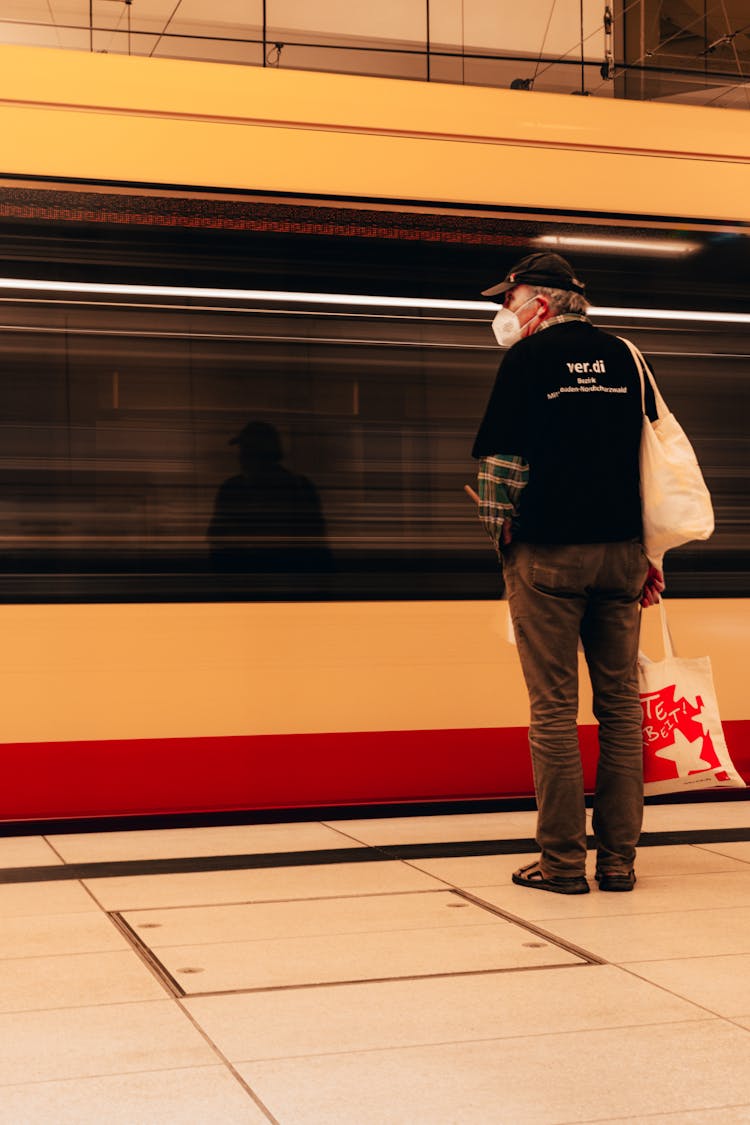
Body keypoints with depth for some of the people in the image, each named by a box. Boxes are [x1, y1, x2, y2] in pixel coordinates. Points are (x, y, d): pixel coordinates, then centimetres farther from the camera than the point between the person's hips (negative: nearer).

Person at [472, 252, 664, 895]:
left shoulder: (530, 358, -3)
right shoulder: (623, 357, 12)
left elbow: (501, 460, -7)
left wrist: (501, 531, 8)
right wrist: (650, 555, 14)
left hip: (548, 551, -5)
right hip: (620, 549, 5)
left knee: (554, 707, -1)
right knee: (620, 703, 8)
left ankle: (563, 860, 2)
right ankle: (619, 859, 11)